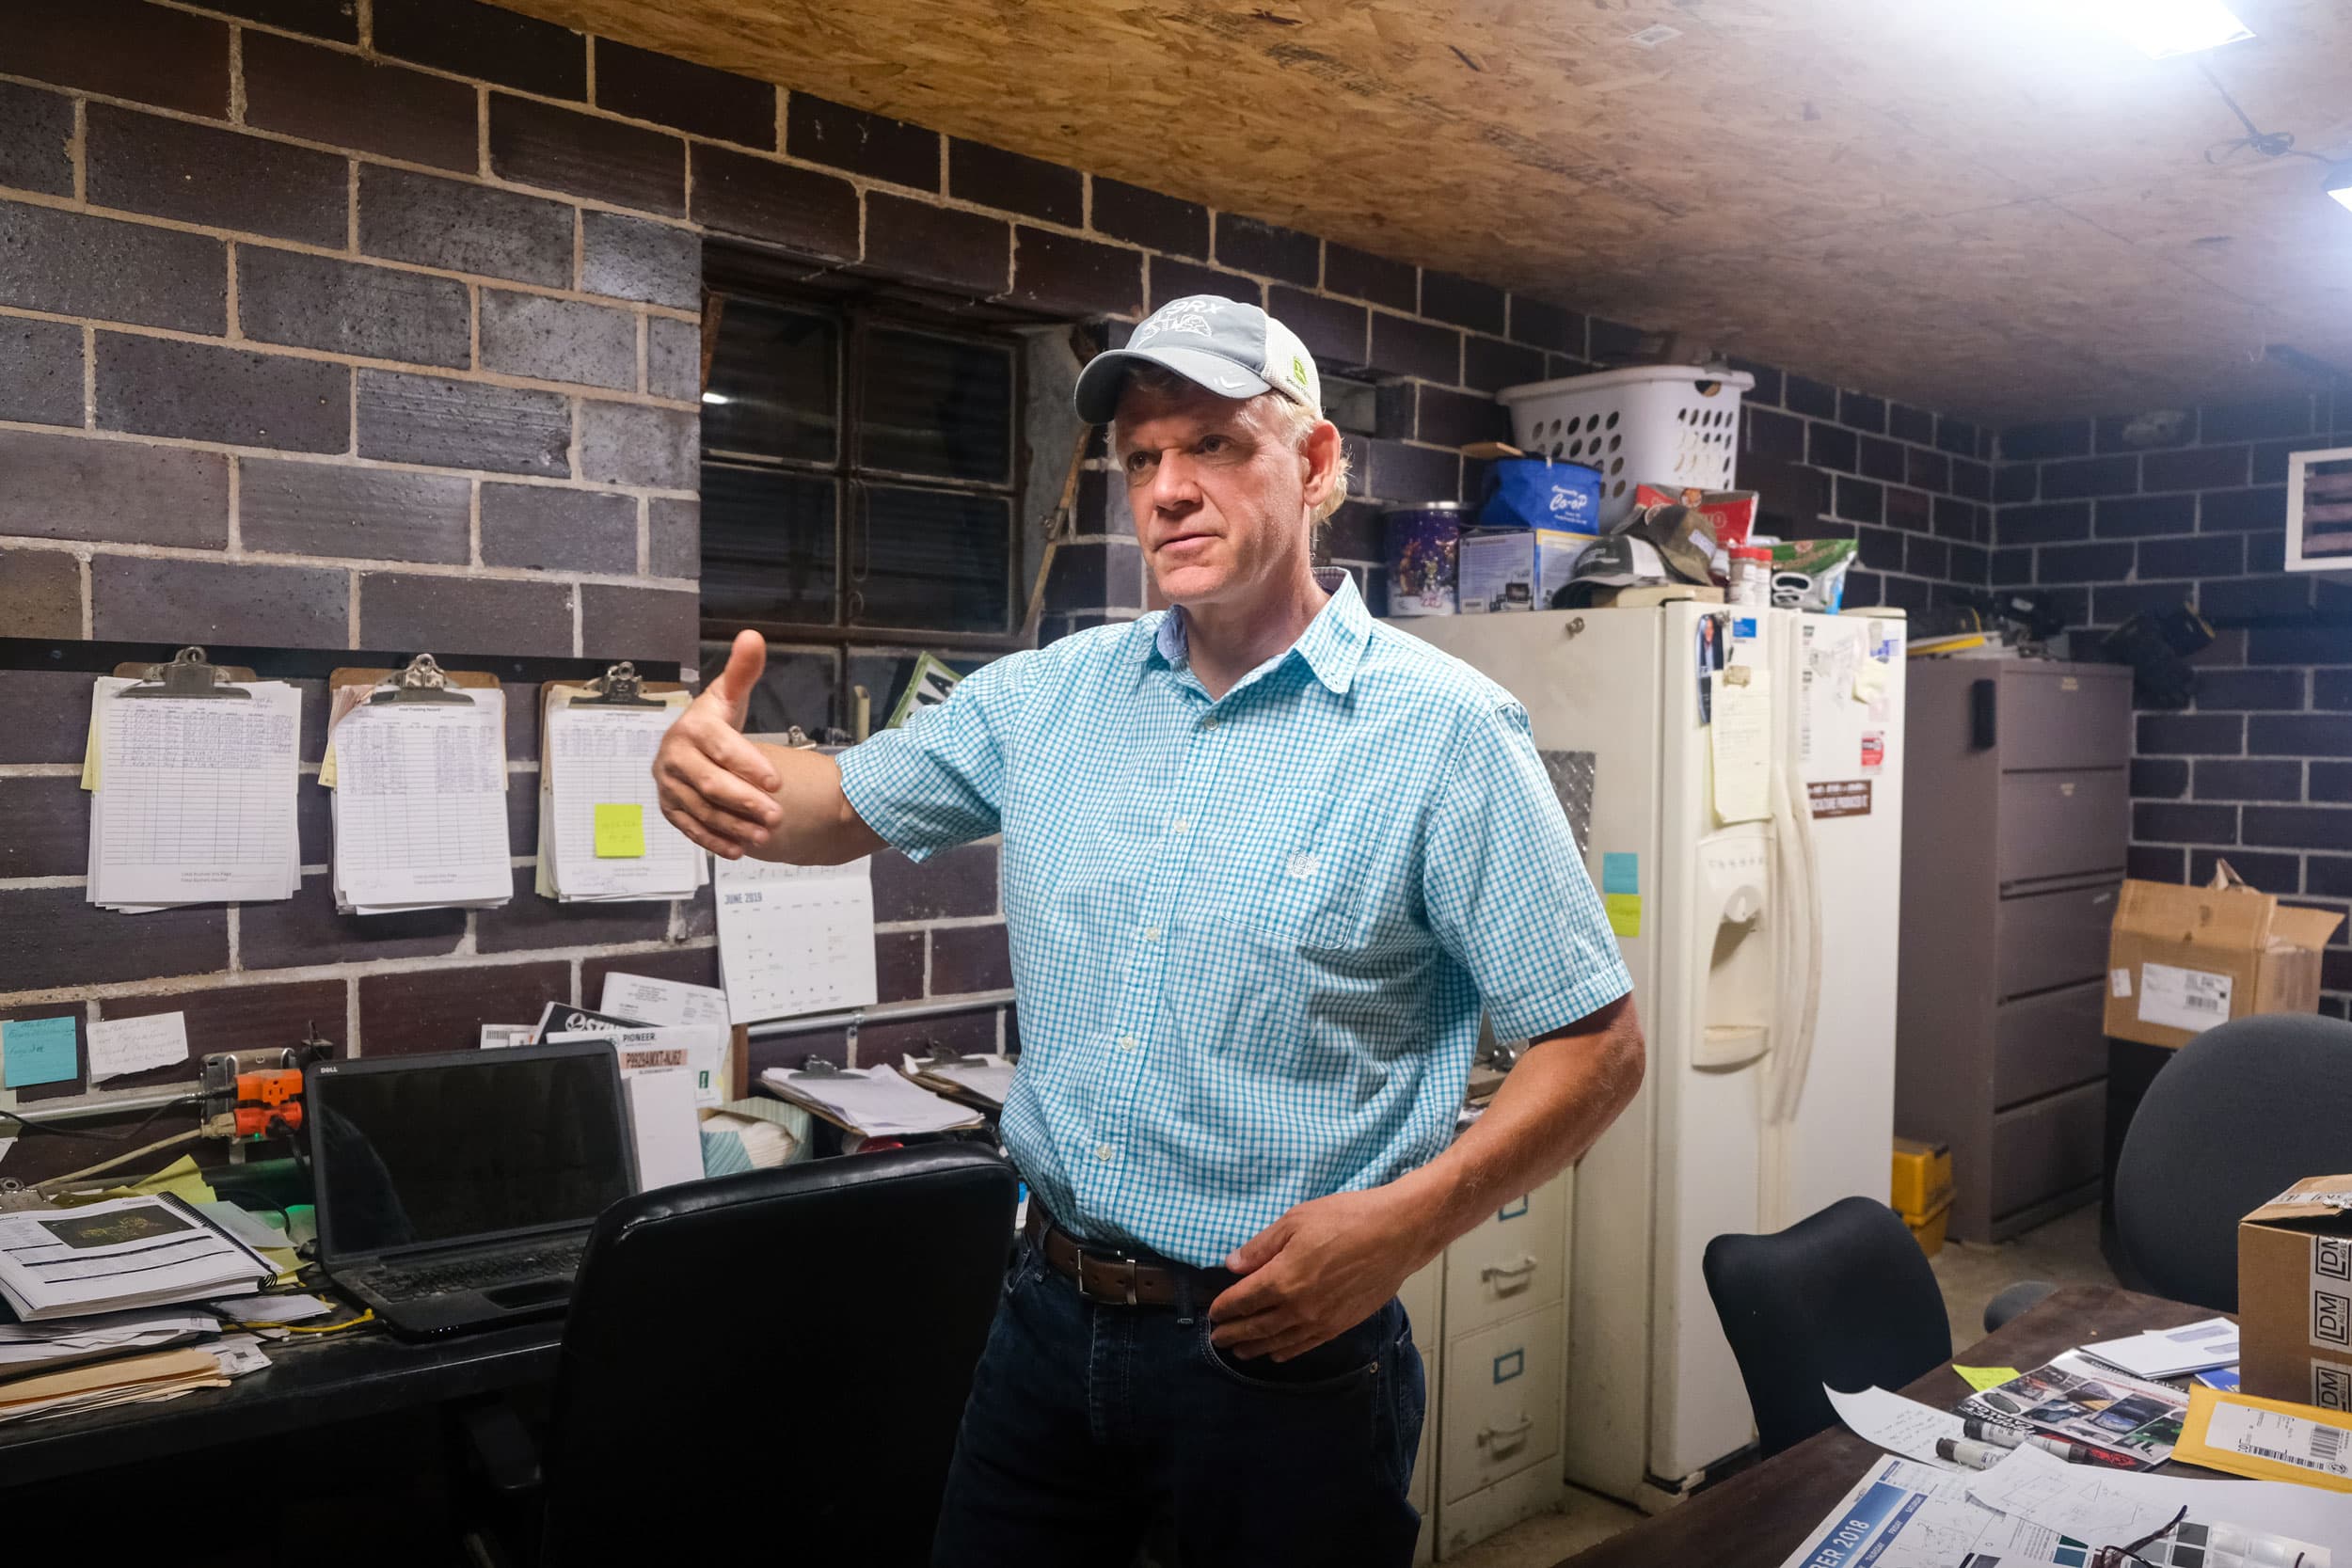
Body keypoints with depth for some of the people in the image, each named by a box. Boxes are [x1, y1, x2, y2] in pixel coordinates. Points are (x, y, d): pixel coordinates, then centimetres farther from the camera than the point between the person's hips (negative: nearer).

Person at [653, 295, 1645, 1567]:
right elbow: (845, 805, 11)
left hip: (1285, 1351, -4)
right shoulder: (1051, 696, 2)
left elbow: (1596, 1045, -10)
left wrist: (1411, 1219, -24)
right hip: (1049, 1318, 5)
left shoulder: (1442, 731, -12)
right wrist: (711, 769, -11)